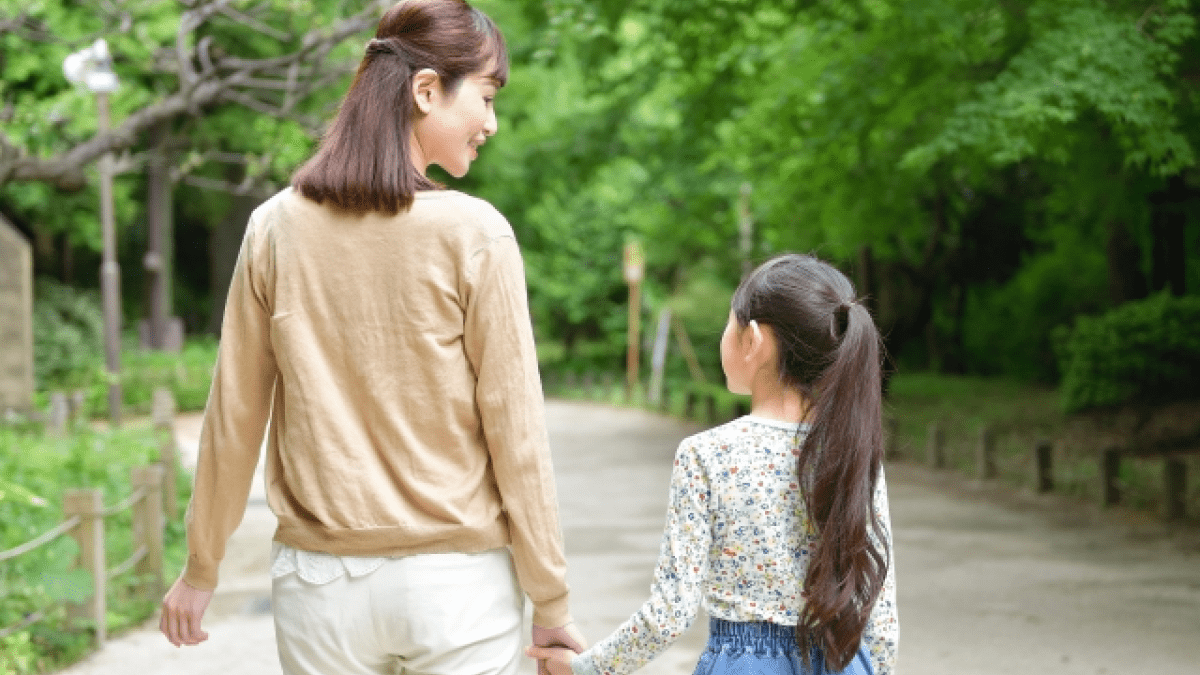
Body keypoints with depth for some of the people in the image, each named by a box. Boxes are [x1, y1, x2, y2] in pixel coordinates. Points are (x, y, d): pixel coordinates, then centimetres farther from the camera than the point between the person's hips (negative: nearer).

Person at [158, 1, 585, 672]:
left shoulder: (276, 226, -1)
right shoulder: (473, 232, -11)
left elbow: (235, 416, 3)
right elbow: (513, 427, -10)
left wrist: (201, 569, 15)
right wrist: (551, 602, -2)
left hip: (320, 583, 3)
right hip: (457, 583, -3)